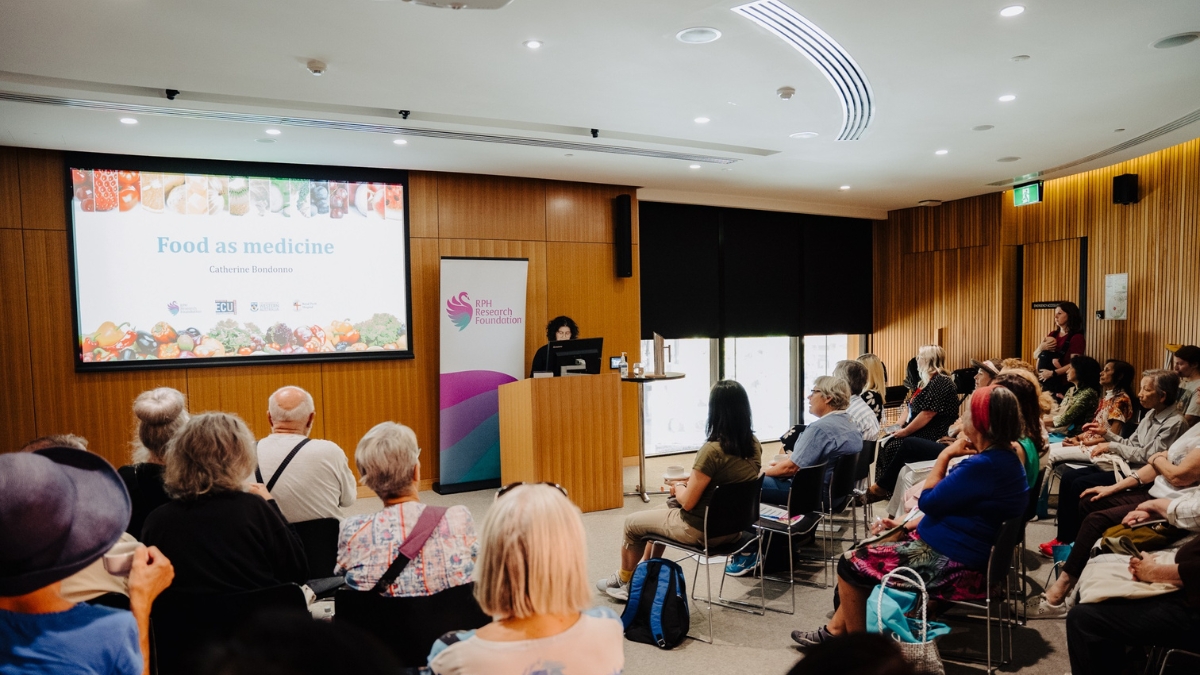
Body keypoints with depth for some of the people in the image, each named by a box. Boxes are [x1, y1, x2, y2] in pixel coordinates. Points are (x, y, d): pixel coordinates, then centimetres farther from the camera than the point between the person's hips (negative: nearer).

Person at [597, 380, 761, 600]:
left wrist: (678, 487, 0)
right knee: (662, 510, 30)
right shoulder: (754, 445, -6)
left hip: (702, 530, -8)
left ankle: (624, 580, 42)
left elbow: (688, 502, -21)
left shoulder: (712, 450, -29)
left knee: (632, 522, 16)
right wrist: (695, 479, 7)